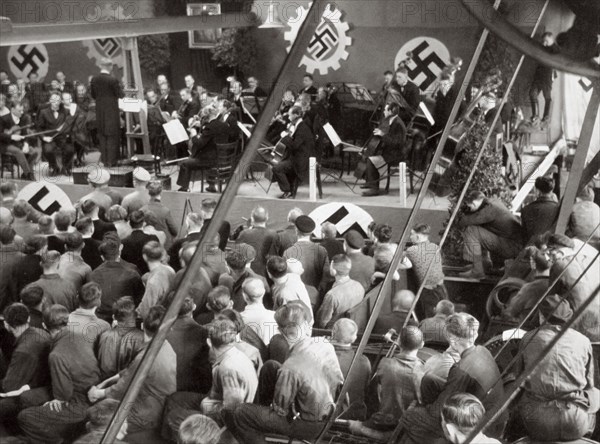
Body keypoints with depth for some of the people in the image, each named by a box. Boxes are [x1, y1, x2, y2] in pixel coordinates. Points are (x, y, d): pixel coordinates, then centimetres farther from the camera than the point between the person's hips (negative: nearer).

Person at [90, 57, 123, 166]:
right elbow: (120, 95, -11)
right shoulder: (113, 80, -16)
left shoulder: (94, 79, 0)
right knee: (112, 136, 2)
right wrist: (120, 86, 5)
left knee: (102, 136, 13)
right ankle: (111, 160, 3)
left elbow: (93, 95, 7)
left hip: (99, 111, 5)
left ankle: (104, 159, 17)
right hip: (111, 111, -5)